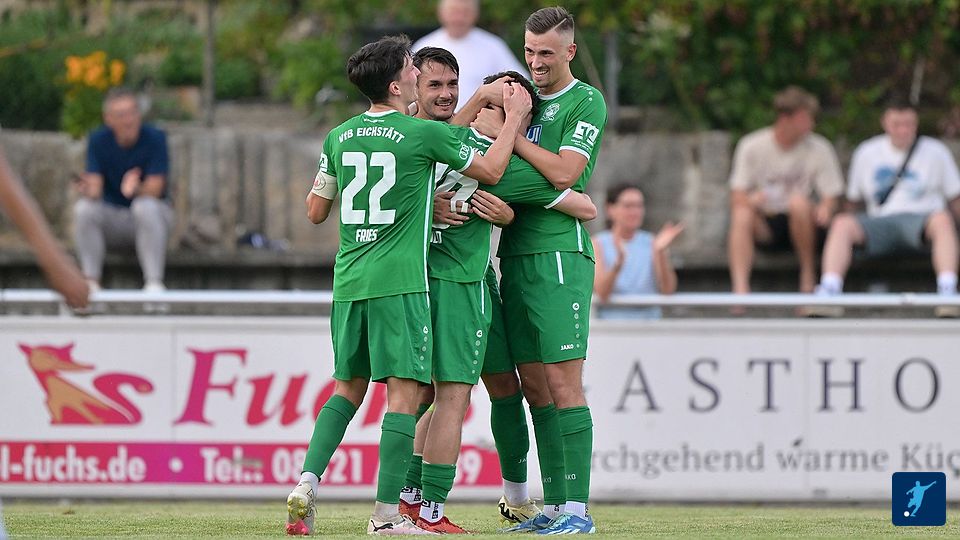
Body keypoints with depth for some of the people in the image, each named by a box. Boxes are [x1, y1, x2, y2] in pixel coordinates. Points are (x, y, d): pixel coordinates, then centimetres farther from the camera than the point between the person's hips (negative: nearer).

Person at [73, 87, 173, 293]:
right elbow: (95, 187, -12)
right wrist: (89, 190, -37)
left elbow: (155, 189, -19)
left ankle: (154, 283, -39)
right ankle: (90, 282, -28)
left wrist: (137, 189, -42)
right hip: (112, 218, 2)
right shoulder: (98, 141, -5)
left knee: (145, 206, -36)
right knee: (84, 208, -27)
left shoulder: (154, 138, -12)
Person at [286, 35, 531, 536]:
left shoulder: (339, 137, 7)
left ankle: (306, 482, 0)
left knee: (348, 387, 16)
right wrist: (514, 118, 17)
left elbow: (315, 211, 17)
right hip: (398, 282, -6)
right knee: (403, 392, -3)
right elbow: (491, 171, 4)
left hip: (349, 282, 6)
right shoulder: (423, 134, -8)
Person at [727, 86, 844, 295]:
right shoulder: (751, 146, -2)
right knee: (741, 215, -32)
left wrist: (824, 209, -28)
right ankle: (740, 288, -44)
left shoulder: (819, 149, -2)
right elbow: (737, 197, -5)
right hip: (764, 226, 0)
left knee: (799, 202, -32)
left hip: (799, 223, 0)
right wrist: (750, 200, -30)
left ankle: (808, 275, -16)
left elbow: (831, 197, -3)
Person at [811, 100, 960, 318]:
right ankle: (829, 292, -45)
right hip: (881, 223, 2)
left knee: (942, 219, -38)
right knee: (842, 224, -29)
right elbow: (854, 201, 21)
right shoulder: (866, 153, 16)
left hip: (921, 221, -2)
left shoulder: (935, 151, 11)